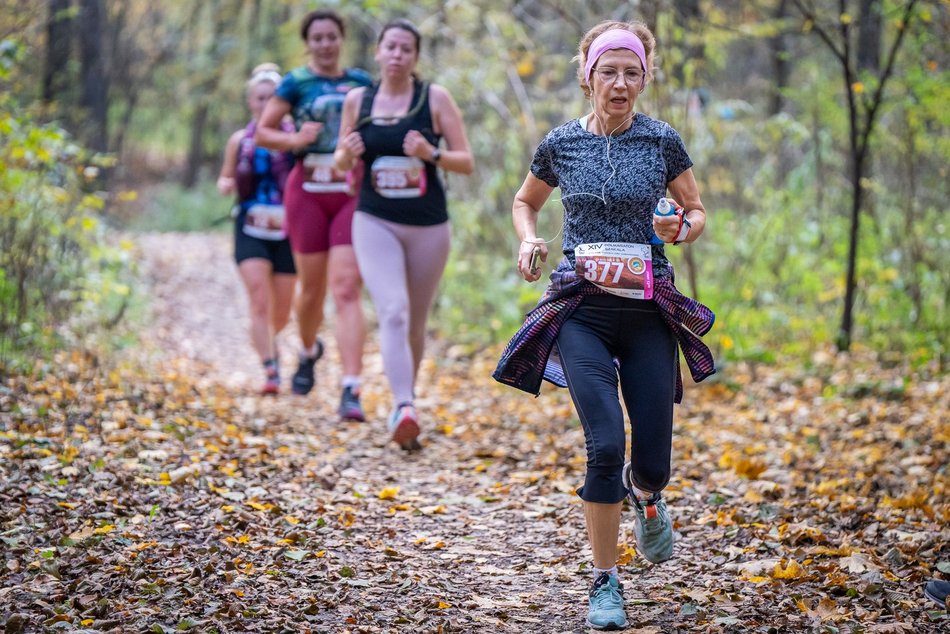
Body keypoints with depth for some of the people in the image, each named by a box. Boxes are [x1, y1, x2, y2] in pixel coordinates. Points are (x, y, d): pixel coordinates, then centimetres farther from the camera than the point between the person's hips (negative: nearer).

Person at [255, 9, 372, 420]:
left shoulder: (361, 83, 9)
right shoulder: (296, 83, 3)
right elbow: (262, 132, 4)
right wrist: (294, 139, -14)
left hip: (353, 194, 0)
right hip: (308, 193, 0)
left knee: (346, 290, -12)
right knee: (312, 288, 9)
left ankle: (351, 390, -19)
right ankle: (308, 351, 42)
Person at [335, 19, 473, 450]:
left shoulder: (435, 98, -2)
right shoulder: (357, 101, 4)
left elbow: (466, 162, -3)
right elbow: (340, 164, 13)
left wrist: (431, 154, -21)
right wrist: (346, 154, -10)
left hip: (428, 225, 0)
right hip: (375, 223, 0)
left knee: (416, 323, 12)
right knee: (393, 313, -21)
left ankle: (405, 400, 33)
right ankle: (404, 409, -32)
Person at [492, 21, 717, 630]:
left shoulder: (663, 140, 0)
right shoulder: (562, 142, 2)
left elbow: (698, 213, 11)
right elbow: (525, 202, 20)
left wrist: (680, 228, -11)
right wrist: (528, 239, -1)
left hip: (648, 311, 1)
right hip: (582, 311, -1)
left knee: (653, 461, 1)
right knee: (606, 443, -16)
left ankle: (646, 498, 42)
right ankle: (606, 581, 1)